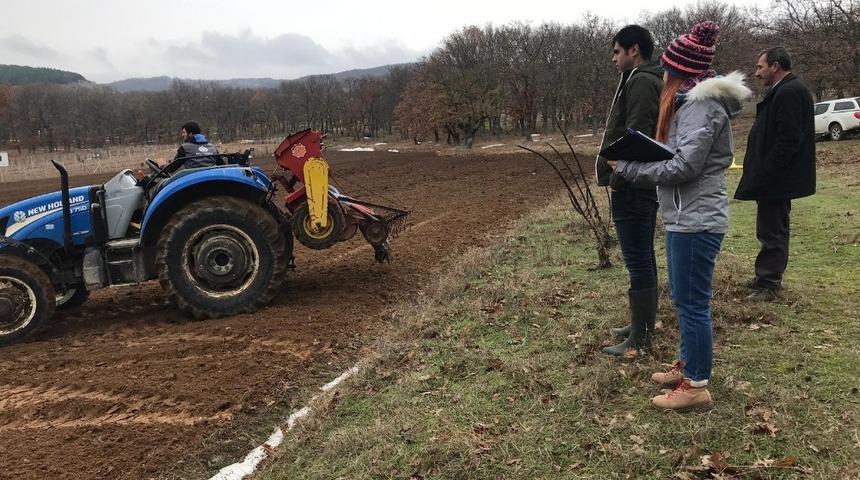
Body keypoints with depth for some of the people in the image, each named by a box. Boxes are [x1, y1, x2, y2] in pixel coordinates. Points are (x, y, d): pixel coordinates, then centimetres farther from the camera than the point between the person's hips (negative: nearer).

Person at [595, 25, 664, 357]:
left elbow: (636, 137, -22)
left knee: (638, 262, -5)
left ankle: (639, 340, 2)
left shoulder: (640, 81, -14)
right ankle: (644, 326, 28)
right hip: (643, 184, 11)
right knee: (644, 258, 16)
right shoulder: (649, 81, 19)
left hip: (632, 186, -11)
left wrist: (617, 177, -18)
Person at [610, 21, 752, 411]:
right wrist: (637, 157, 3)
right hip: (685, 217, 10)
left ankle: (696, 386, 9)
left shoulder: (702, 104, -16)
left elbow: (684, 166, -22)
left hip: (695, 221, -10)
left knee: (692, 303, -2)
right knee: (683, 298, 19)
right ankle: (688, 365, 33)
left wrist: (628, 167, -15)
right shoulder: (692, 101, 15)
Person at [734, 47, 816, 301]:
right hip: (776, 177, 11)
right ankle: (768, 278, 28)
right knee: (772, 229, 17)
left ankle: (769, 284, 5)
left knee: (772, 230, -3)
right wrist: (761, 172, 17)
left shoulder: (789, 92, -18)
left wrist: (766, 173, -22)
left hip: (777, 178, -11)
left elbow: (788, 139, -25)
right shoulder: (785, 90, 14)